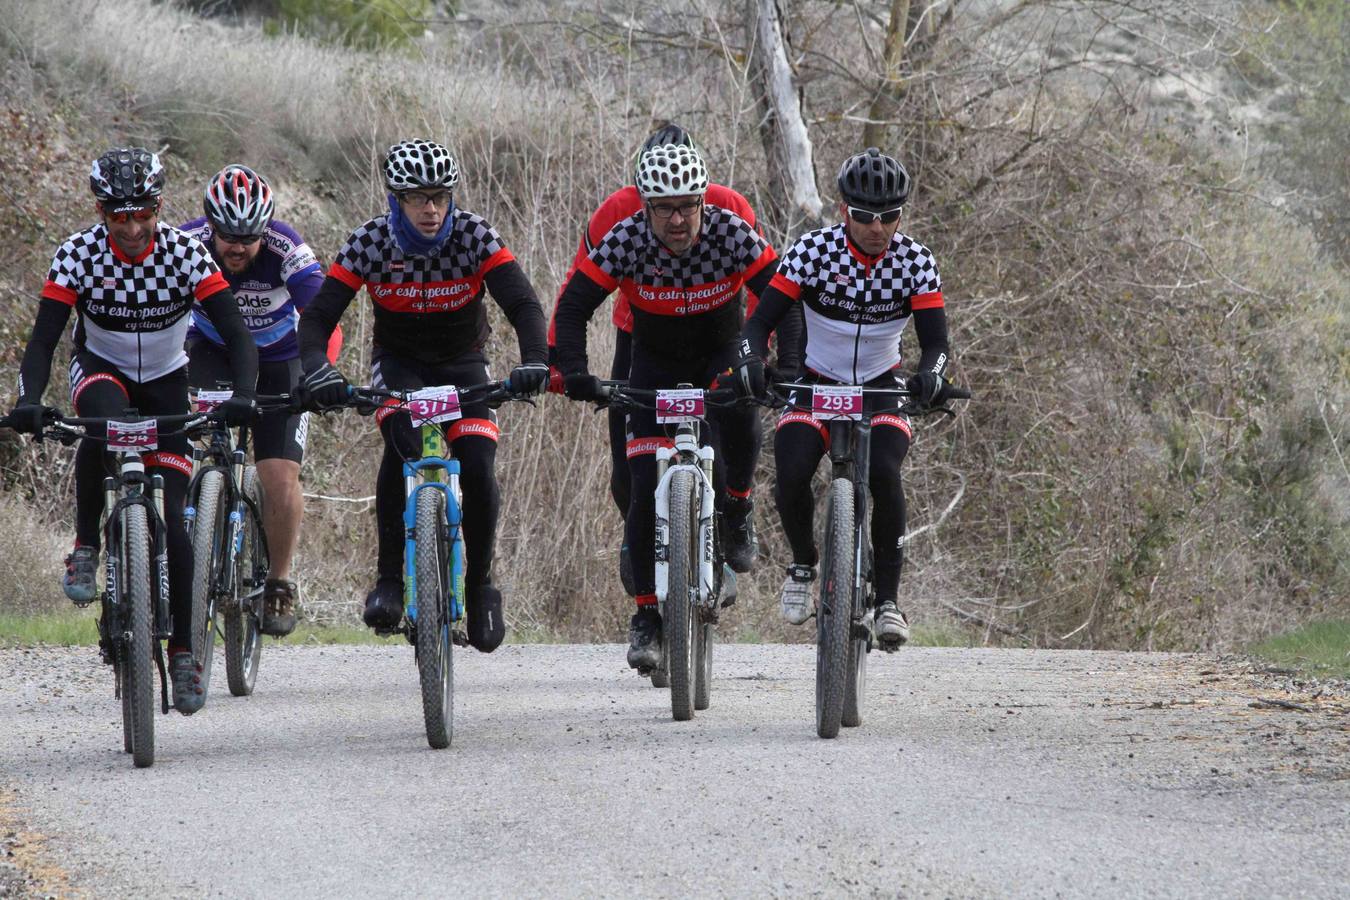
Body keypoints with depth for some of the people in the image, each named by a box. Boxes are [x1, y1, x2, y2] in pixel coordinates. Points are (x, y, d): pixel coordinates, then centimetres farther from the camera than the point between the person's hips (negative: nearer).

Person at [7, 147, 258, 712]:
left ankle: (183, 650, 3)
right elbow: (43, 337, -24)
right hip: (101, 368, 0)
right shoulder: (78, 254, -21)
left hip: (165, 380, 1)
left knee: (171, 517, -10)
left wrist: (243, 394, -43)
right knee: (104, 415, -39)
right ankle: (86, 548, -21)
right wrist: (29, 400, -42)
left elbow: (235, 333, -25)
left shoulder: (185, 253, -21)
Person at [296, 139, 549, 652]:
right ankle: (389, 580, -24)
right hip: (399, 363, -1)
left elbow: (523, 305, -28)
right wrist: (318, 370, -43)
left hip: (462, 364, 1)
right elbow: (319, 316, -23)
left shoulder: (474, 237, -20)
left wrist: (534, 361, -48)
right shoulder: (368, 244, -19)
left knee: (477, 469, -20)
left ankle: (480, 585, 3)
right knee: (402, 442, -31)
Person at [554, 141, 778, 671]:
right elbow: (573, 306, -23)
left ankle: (735, 509, 0)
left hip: (721, 353, -1)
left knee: (740, 424, -32)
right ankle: (647, 617, -2)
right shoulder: (625, 241, -25)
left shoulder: (732, 234, -26)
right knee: (646, 489, -11)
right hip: (656, 360, 1)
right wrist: (574, 372, -38)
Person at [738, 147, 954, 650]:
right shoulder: (814, 251, -16)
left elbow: (935, 340, -17)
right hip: (815, 382, 0)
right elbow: (761, 321, -18)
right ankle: (803, 564, 5)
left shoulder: (915, 261, -12)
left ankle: (888, 598, -17)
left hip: (881, 386, 0)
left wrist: (930, 374, -40)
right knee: (791, 474, -26)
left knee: (884, 472, -29)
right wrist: (751, 363, -40)